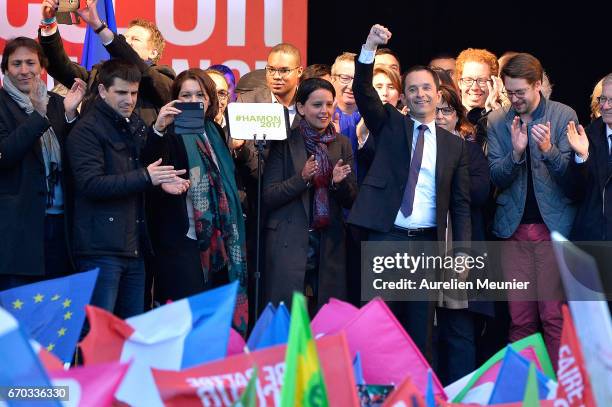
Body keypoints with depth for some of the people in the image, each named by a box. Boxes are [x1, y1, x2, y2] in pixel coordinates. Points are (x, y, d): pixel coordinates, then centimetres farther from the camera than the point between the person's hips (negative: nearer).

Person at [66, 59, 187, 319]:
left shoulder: (136, 127, 19)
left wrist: (162, 181, 8)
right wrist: (145, 178, -21)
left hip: (134, 247, 8)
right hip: (101, 248, -8)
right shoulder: (87, 130, -6)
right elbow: (90, 184, -18)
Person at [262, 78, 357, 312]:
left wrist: (339, 182, -12)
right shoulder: (285, 143, -1)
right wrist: (302, 178, -20)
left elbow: (351, 201, 9)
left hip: (329, 246, 3)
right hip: (289, 245, -3)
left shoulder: (342, 145, 10)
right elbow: (269, 197, -5)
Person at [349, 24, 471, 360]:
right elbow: (363, 92, -9)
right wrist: (370, 48, -24)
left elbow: (460, 203, 10)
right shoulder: (389, 125, 8)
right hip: (386, 238, -2)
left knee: (421, 329, 5)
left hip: (428, 243, 2)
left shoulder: (454, 145, 11)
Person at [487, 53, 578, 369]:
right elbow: (496, 177, 2)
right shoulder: (497, 122, 8)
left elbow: (571, 174, -5)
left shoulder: (564, 116, 1)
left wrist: (549, 150, -23)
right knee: (520, 318, 3)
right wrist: (515, 152, -17)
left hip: (554, 224, -2)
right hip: (514, 228, 2)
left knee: (554, 316, -6)